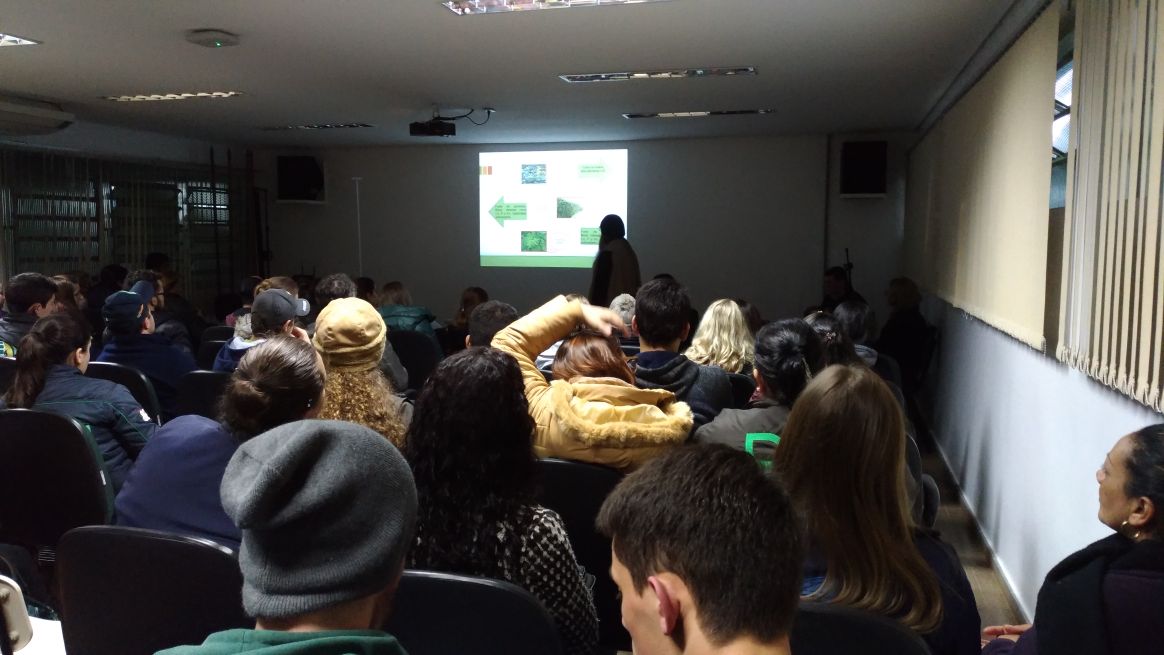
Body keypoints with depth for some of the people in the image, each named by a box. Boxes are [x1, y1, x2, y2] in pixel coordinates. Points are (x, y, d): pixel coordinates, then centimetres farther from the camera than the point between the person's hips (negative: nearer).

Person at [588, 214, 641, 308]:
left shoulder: (607, 254, -13)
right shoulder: (630, 251, 9)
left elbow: (599, 283, -12)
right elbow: (637, 282, 14)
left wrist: (593, 306, -8)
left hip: (609, 304, -7)